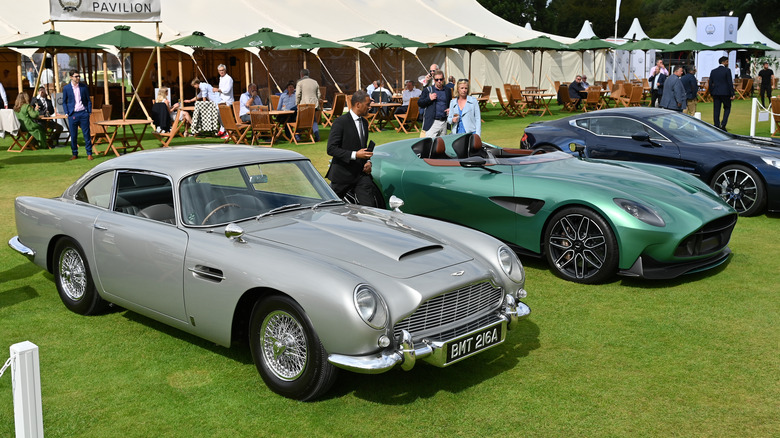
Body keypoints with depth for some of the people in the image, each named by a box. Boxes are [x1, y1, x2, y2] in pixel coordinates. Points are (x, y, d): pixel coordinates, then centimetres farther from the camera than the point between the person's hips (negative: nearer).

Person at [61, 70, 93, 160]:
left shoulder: (84, 87, 5)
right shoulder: (66, 88, 3)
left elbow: (88, 100, 10)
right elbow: (64, 102, 9)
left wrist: (89, 112, 1)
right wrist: (67, 113, -2)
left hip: (83, 113, 0)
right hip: (72, 114, 0)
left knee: (86, 134, 0)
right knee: (73, 135, 4)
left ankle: (89, 153, 6)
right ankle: (74, 154, 16)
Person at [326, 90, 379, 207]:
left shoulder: (364, 122, 13)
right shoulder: (340, 122, -12)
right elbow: (331, 149, -17)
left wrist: (368, 161, 5)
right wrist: (354, 155, -24)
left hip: (361, 173, 6)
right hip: (343, 174, -6)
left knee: (369, 205, -5)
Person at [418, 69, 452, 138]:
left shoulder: (448, 90, 14)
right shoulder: (428, 90, 4)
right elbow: (419, 103, 3)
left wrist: (450, 109, 6)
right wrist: (429, 99, -12)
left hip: (444, 122, 4)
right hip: (432, 123, -4)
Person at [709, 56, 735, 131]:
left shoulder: (713, 71, 7)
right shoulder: (727, 70, -7)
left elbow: (710, 83, 10)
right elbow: (730, 83, -10)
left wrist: (711, 93, 18)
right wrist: (732, 94, -7)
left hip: (715, 93, 4)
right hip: (725, 93, -4)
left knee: (716, 110, 6)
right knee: (727, 108, 9)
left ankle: (717, 126, 6)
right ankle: (723, 124, -5)